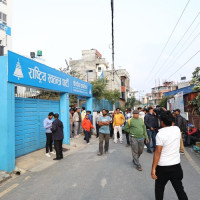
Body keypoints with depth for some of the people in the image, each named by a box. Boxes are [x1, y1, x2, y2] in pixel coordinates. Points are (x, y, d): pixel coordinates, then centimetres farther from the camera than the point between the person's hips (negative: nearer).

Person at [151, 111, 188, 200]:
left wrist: (153, 168, -15)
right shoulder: (177, 129, -5)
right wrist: (167, 113, 15)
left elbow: (158, 153, -21)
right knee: (179, 189, 15)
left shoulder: (160, 134, -20)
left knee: (159, 188, 18)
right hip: (176, 165, 5)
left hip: (163, 167, -4)